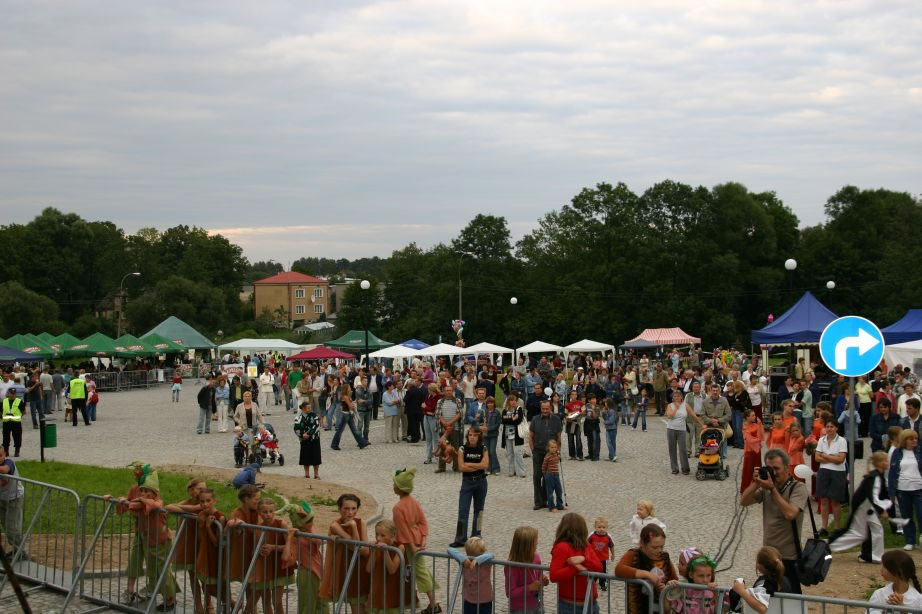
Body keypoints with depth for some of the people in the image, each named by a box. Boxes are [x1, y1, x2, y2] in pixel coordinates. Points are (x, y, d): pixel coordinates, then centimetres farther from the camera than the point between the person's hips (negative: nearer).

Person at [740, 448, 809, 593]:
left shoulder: (798, 488, -11)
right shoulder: (766, 487, 7)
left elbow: (790, 513, -26)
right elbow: (743, 502, 3)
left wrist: (772, 489, -23)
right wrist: (756, 483, -9)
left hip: (788, 558, -6)